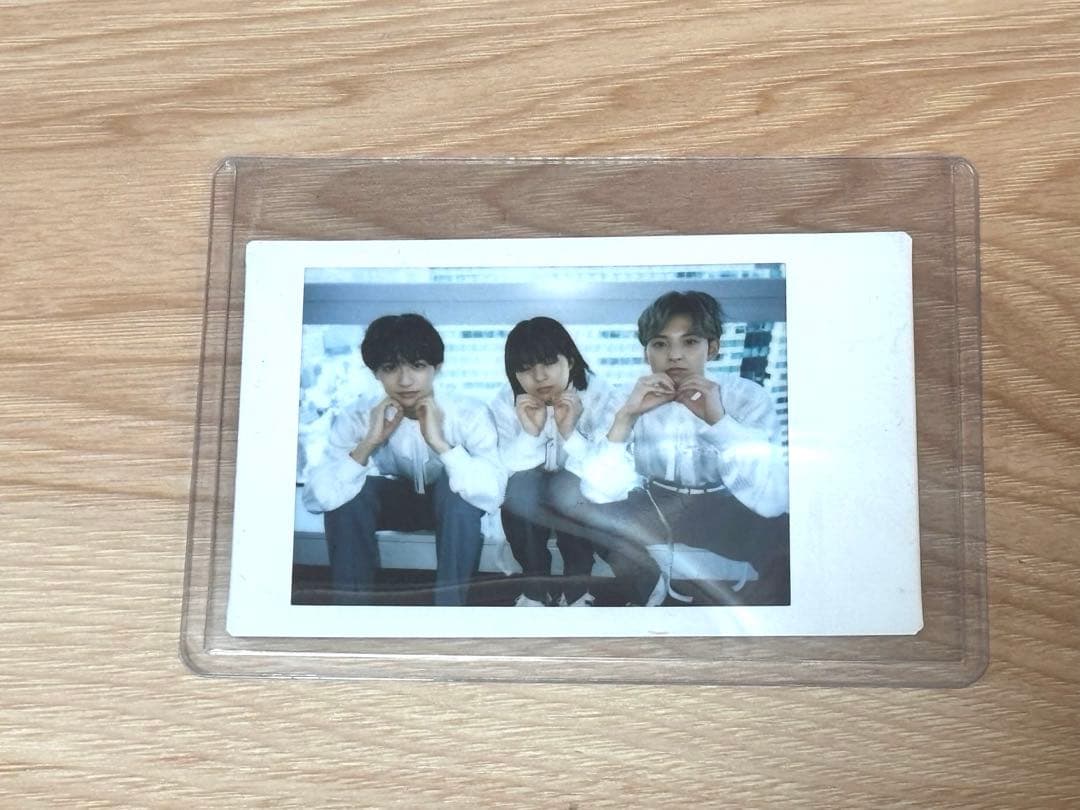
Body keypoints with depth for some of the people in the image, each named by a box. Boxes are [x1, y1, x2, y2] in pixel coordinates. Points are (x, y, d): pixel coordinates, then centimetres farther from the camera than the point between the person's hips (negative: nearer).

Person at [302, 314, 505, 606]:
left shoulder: (469, 414, -28)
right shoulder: (356, 418, -22)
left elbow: (492, 495, -41)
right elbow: (316, 498, -31)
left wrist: (439, 442, -48)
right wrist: (368, 444, -41)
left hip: (451, 506, -2)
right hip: (394, 502, 2)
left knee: (456, 487, -36)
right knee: (345, 496, -29)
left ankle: (450, 602, -23)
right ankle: (351, 601, -14)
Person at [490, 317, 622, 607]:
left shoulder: (599, 396, -20)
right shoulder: (504, 403, -15)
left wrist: (570, 433, -37)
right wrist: (529, 433, -34)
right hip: (529, 505, 1)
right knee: (522, 484, -32)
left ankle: (576, 589, -13)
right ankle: (534, 588, -12)